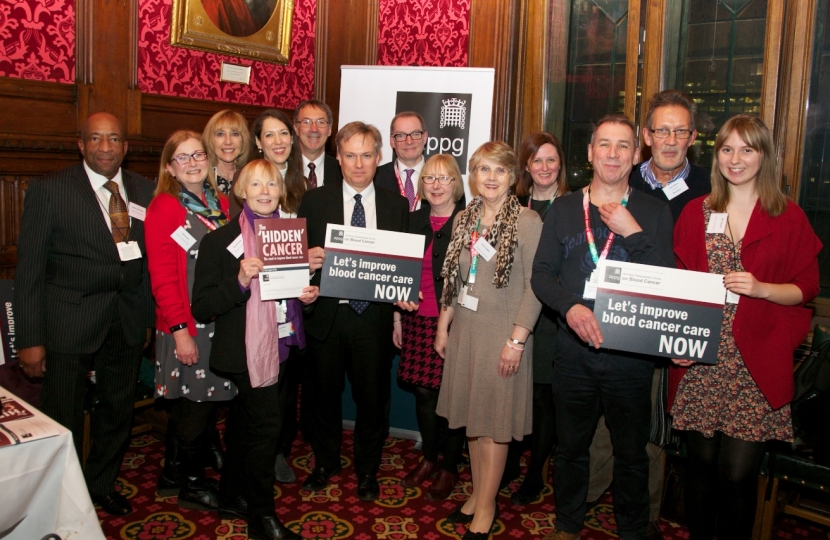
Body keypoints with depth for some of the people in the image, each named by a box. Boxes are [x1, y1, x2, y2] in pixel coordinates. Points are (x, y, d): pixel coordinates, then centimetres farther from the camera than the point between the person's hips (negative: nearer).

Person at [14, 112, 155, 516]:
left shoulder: (142, 190, 5)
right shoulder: (49, 189, -6)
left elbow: (150, 258, 8)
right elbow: (29, 268, -8)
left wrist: (147, 317, 6)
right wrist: (31, 339, -11)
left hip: (128, 322, 4)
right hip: (70, 322, -4)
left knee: (118, 411, 18)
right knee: (62, 420, 7)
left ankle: (101, 484, 41)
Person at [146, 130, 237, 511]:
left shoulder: (220, 202, 11)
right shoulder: (163, 208, -8)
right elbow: (162, 276, -13)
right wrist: (179, 330, -16)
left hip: (221, 320, 6)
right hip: (188, 325, -6)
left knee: (191, 403, 15)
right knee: (198, 402, 2)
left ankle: (172, 476, 32)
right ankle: (192, 485, 22)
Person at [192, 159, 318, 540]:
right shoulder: (220, 240, -10)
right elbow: (202, 307, -15)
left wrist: (307, 294, -3)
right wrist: (240, 281, -28)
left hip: (279, 347, 6)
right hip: (245, 349, -6)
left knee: (246, 425, 19)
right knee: (266, 423, -9)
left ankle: (232, 499, 36)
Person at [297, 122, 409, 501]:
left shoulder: (397, 205, 5)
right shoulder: (315, 200, 2)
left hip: (374, 317, 0)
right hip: (326, 315, 0)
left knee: (373, 398, 11)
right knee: (325, 395, 16)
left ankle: (367, 470, 33)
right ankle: (325, 463, 38)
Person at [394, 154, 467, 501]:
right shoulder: (415, 220, 10)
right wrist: (398, 317, 12)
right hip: (418, 320, 5)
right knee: (423, 392, 12)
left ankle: (449, 468, 23)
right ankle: (429, 459, 32)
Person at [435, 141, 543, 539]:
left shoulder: (527, 222, -11)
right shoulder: (465, 220, 8)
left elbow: (535, 287, -13)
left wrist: (516, 340, -17)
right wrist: (443, 325, 9)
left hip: (503, 332, -5)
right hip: (465, 328, 6)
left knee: (494, 422, 4)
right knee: (472, 418, 14)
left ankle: (486, 507, 19)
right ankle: (477, 494, 29)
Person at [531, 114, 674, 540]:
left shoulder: (654, 213, -1)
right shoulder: (563, 209, 4)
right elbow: (541, 274, 0)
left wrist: (632, 233, -17)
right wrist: (571, 306, -17)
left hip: (631, 352, -1)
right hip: (573, 349, 2)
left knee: (631, 452, 14)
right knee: (570, 445, 16)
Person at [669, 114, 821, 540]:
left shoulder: (789, 218, 4)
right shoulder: (695, 212, 8)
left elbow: (807, 288, 5)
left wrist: (761, 289, -14)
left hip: (757, 366, -1)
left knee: (738, 473, -2)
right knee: (702, 464, 9)